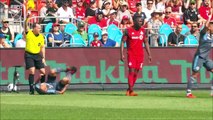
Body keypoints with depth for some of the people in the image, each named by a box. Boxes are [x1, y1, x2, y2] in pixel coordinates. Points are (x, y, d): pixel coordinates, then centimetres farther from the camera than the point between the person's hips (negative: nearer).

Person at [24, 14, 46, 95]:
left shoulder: (41, 37, 5)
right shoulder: (28, 33, -4)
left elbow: (42, 48, 10)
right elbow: (26, 26, -21)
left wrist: (43, 58, 6)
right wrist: (27, 19, -38)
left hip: (37, 55, 4)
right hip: (29, 55, -4)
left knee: (43, 71, 0)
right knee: (32, 71, -14)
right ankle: (31, 90, -11)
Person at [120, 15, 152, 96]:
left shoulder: (143, 30, 8)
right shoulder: (128, 31, -4)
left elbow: (146, 42, 14)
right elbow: (123, 42, -3)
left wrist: (149, 54, 9)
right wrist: (122, 54, -12)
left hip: (140, 54, 4)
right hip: (131, 54, -4)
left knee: (136, 73, 5)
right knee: (131, 71, -14)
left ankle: (129, 90, 16)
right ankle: (131, 91, -17)